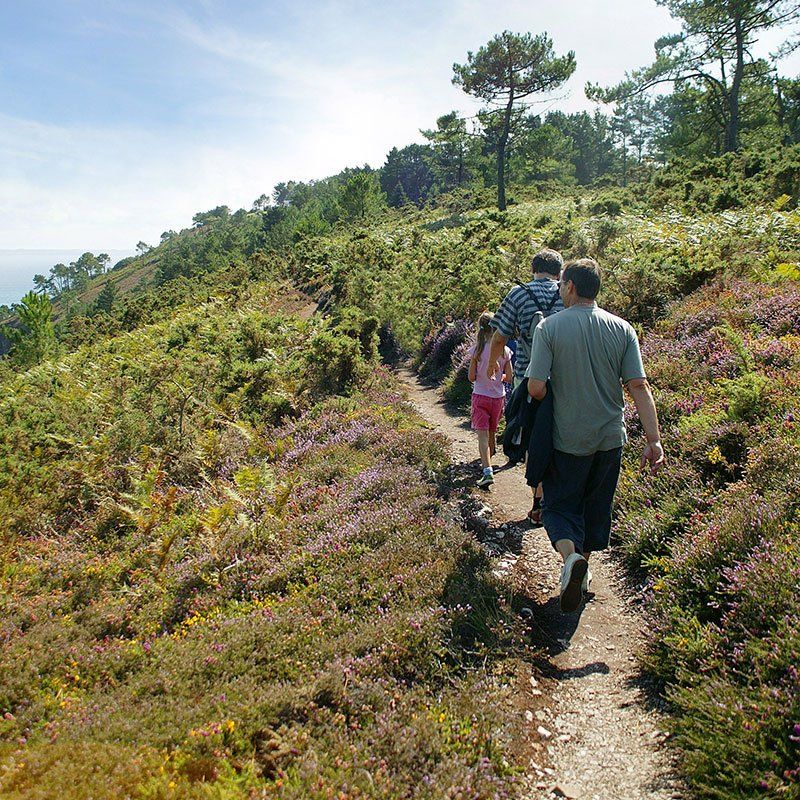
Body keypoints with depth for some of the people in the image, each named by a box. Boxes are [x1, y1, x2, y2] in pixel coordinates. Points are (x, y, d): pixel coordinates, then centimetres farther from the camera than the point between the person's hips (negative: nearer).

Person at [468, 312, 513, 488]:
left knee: (482, 434, -7)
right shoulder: (504, 351, -4)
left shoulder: (477, 350, -10)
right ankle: (487, 462, 37)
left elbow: (471, 377, -7)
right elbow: (509, 378, 0)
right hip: (498, 396, 3)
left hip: (480, 396, -3)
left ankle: (487, 471, -22)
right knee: (492, 433, 19)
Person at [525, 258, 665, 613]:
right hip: (610, 438, 4)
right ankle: (583, 569, 35)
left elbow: (536, 388, -17)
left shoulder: (550, 327, -12)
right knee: (597, 506, 20)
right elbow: (639, 387, -8)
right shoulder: (622, 329, -3)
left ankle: (570, 555, -17)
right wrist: (654, 440, -6)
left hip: (567, 439, -3)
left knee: (559, 504, 11)